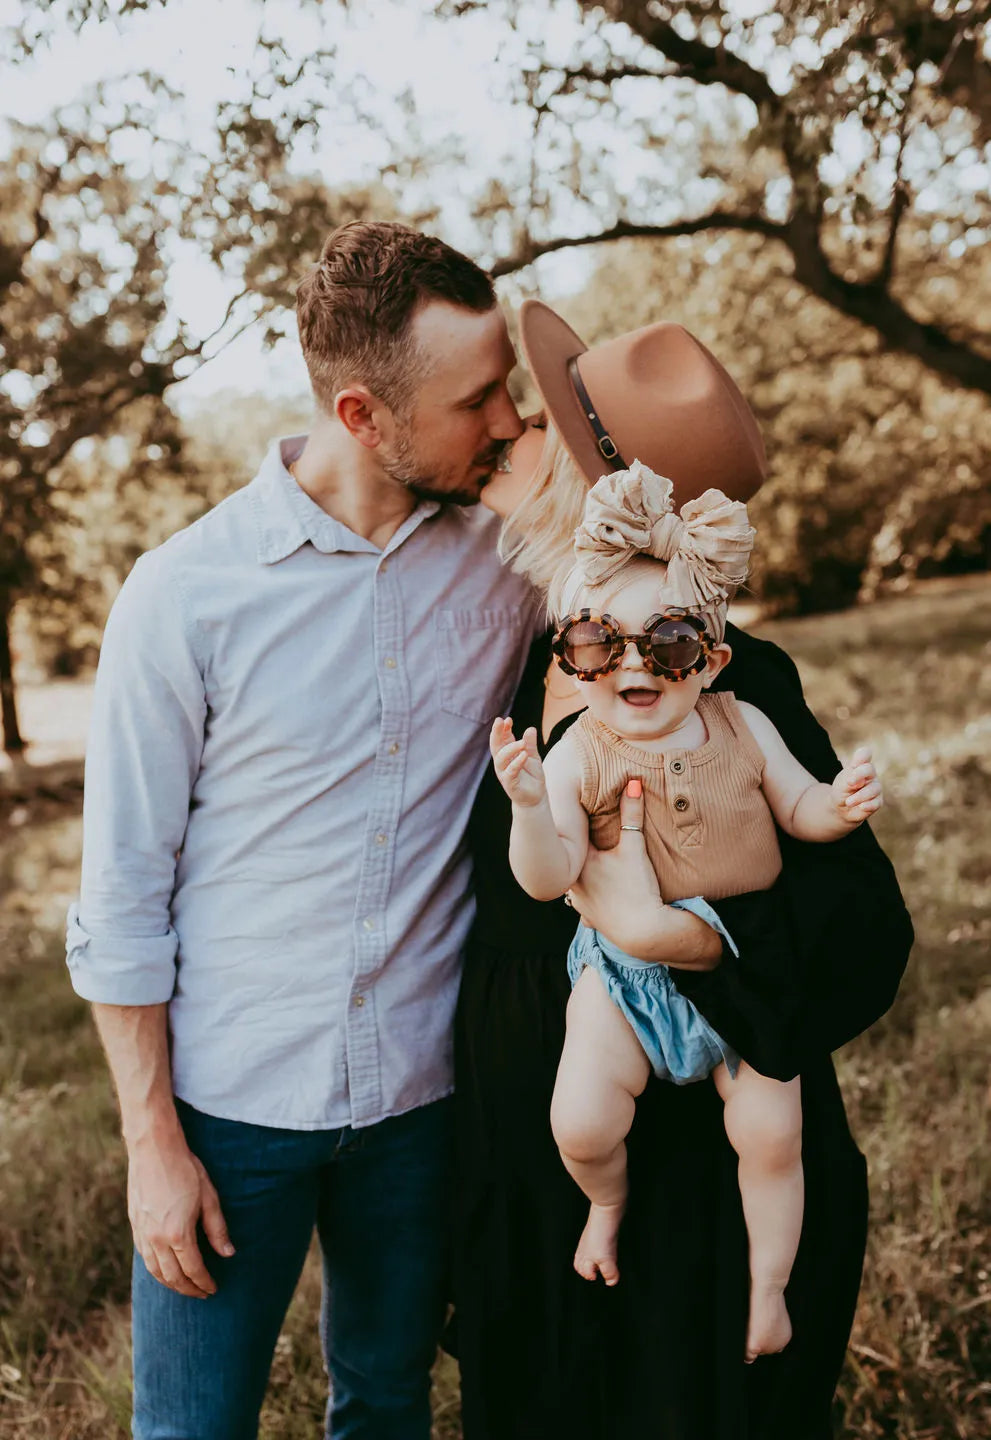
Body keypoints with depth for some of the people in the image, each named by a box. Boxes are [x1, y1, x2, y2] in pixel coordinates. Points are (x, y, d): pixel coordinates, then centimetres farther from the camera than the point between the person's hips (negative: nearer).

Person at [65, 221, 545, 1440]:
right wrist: (151, 1141, -6)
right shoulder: (185, 593, -13)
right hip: (231, 1101, -2)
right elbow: (121, 895, -7)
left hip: (423, 1088, 3)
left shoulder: (510, 552, -4)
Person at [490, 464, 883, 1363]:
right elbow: (547, 878, -19)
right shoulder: (578, 757, -13)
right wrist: (530, 805, -38)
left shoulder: (743, 729, -5)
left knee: (771, 1130, -1)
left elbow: (799, 809, 8)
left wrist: (844, 803, -14)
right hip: (628, 964, -1)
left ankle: (770, 1288, 27)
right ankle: (609, 1201, 25)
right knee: (581, 1123, -14)